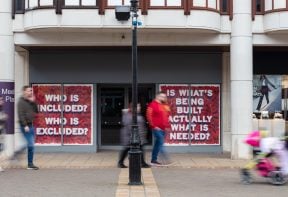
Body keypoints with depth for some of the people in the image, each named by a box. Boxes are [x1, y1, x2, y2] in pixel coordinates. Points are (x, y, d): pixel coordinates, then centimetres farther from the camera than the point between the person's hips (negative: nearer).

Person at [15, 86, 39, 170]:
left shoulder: (30, 101, 14)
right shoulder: (21, 102, -9)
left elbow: (36, 111, 13)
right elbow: (21, 115, -16)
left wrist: (33, 102, 1)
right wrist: (25, 125, -21)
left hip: (31, 125, 8)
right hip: (25, 126, -8)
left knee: (30, 144, 10)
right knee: (31, 145, -7)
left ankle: (16, 153, 24)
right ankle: (30, 164, 1)